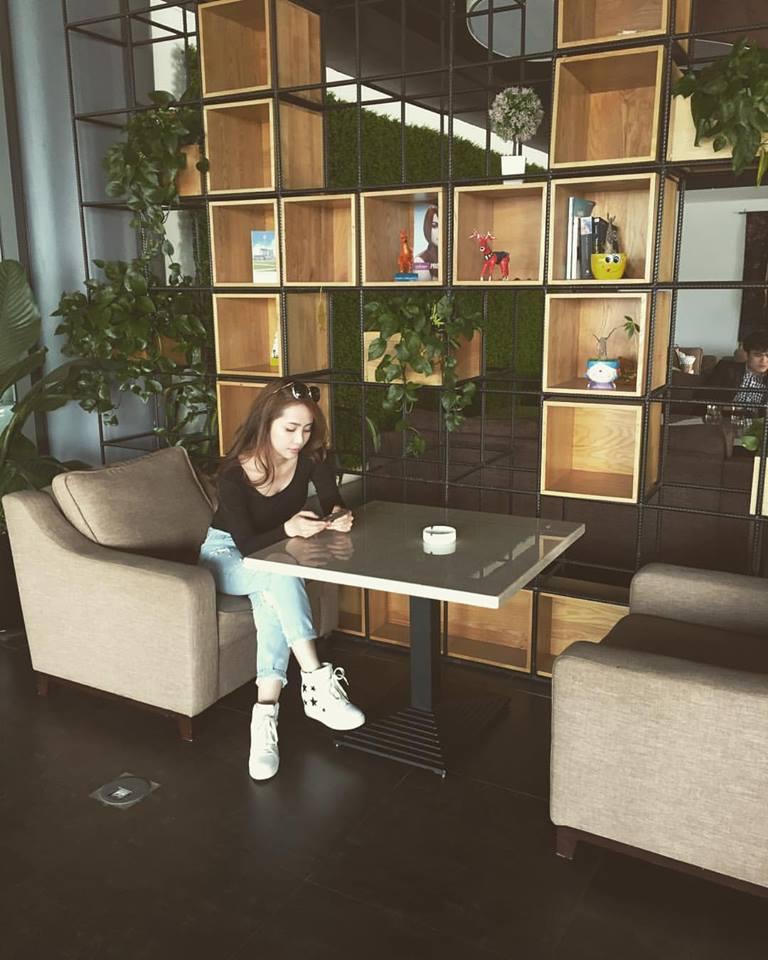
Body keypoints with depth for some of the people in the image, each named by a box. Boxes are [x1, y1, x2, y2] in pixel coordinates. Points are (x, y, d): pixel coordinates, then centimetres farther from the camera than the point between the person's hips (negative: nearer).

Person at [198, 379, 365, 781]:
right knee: (280, 576, -35)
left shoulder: (311, 457, -16)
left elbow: (332, 501, -3)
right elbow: (247, 544, -26)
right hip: (228, 555, -3)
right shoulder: (234, 472, -25)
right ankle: (318, 682, -33)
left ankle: (266, 713, -35)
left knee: (272, 599, -32)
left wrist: (339, 517, -27)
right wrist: (288, 529, -44)